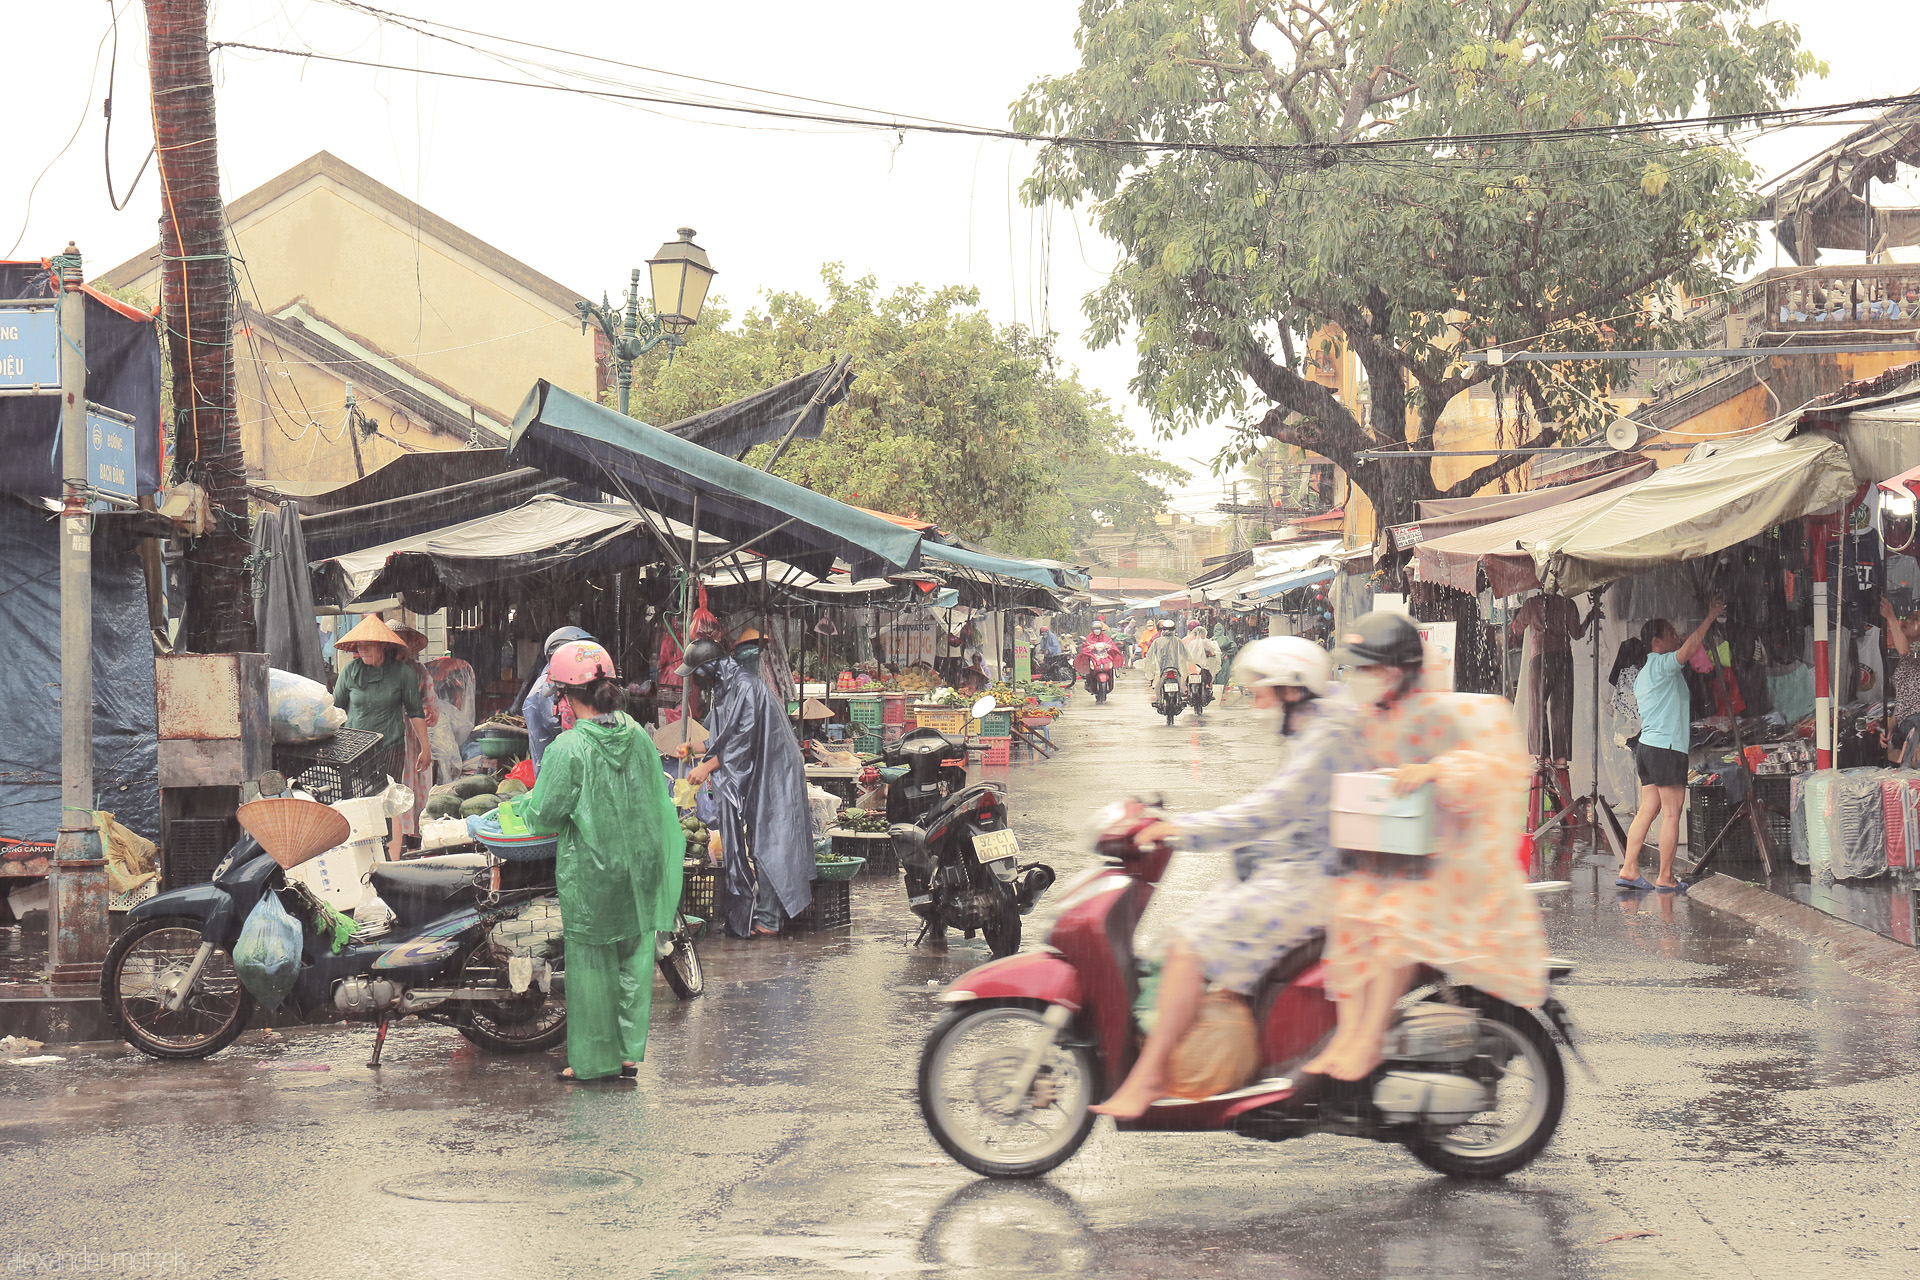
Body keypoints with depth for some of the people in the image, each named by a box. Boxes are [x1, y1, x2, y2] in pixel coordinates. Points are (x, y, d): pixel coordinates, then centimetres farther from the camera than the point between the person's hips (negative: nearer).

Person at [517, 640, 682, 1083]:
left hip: (589, 873, -5)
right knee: (634, 956, 13)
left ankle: (593, 1060, 15)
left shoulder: (567, 748, -17)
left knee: (590, 962, 6)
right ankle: (630, 1051, 19)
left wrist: (527, 800, 9)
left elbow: (544, 816, -13)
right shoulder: (638, 736, 0)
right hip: (640, 867, 5)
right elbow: (660, 802, 9)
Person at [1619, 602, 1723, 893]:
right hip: (1667, 747, -9)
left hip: (1646, 746, 9)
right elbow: (1689, 648, -23)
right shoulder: (1661, 664, -7)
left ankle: (1629, 869, 1)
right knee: (1671, 812, -5)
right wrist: (1710, 618, -16)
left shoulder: (1642, 675, 21)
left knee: (1648, 810, 6)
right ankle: (1665, 878, -5)